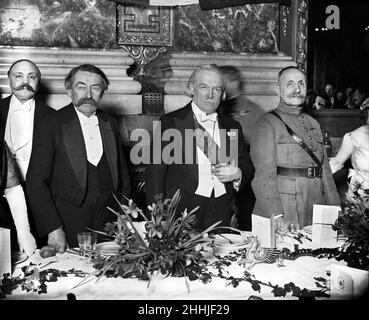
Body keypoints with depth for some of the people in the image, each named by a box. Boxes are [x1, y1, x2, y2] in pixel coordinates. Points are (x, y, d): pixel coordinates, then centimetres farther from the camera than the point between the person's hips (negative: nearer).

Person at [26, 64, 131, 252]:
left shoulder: (110, 124, 8)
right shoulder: (52, 125, -6)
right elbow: (36, 182, -8)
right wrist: (52, 228, -14)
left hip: (110, 223, 4)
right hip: (70, 228, -3)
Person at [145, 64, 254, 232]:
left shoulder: (232, 127, 13)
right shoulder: (170, 122, 1)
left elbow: (248, 166, 18)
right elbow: (155, 170, -3)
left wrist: (238, 173, -5)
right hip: (181, 212, -3)